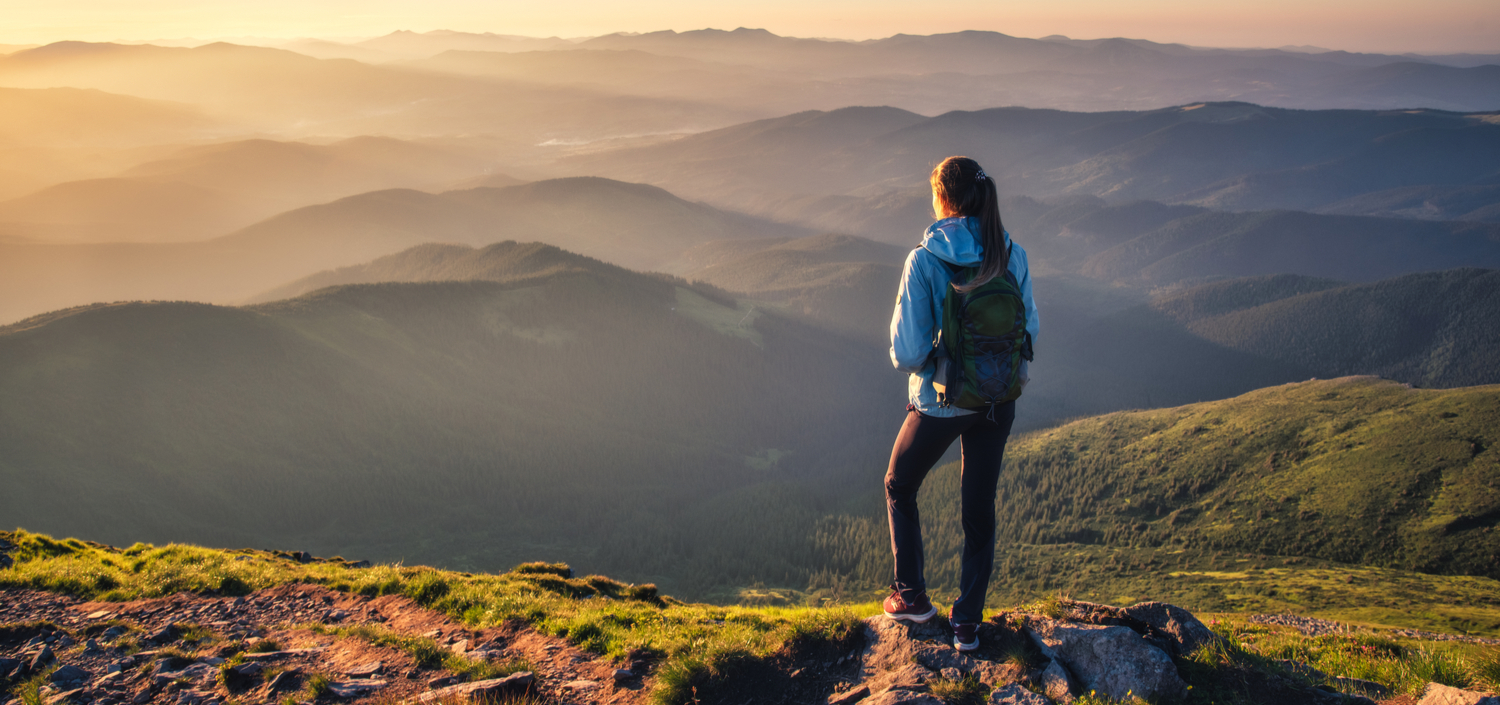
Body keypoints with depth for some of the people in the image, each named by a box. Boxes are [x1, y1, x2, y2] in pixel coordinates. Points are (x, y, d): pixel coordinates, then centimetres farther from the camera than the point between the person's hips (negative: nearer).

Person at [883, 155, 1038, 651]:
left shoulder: (924, 261, -20)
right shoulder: (1012, 256, -7)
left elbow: (908, 352, -20)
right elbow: (1029, 331, 2)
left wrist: (911, 360, 2)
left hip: (940, 402, -4)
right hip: (997, 404, 4)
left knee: (899, 487, 23)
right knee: (979, 509, 16)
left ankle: (911, 596, 27)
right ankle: (968, 622, 24)